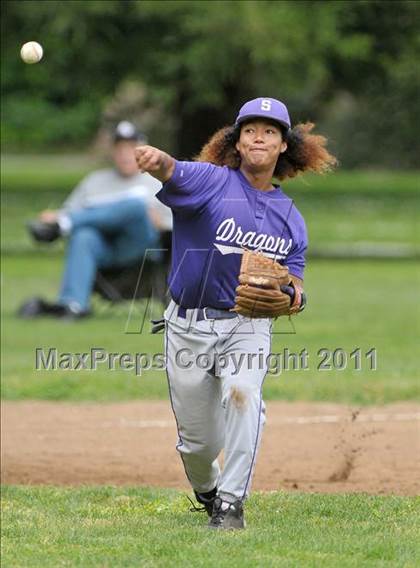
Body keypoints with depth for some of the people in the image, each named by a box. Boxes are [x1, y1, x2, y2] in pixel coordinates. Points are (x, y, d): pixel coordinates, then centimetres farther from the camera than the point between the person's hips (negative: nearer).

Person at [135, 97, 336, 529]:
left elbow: (294, 283, 8)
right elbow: (173, 173, -28)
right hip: (189, 326, -1)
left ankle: (231, 503, -20)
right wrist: (156, 161, -53)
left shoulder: (290, 218, 8)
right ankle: (206, 492, 38)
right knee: (198, 441, 4)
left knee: (243, 395, -29)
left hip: (248, 327, 1)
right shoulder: (211, 182, -6)